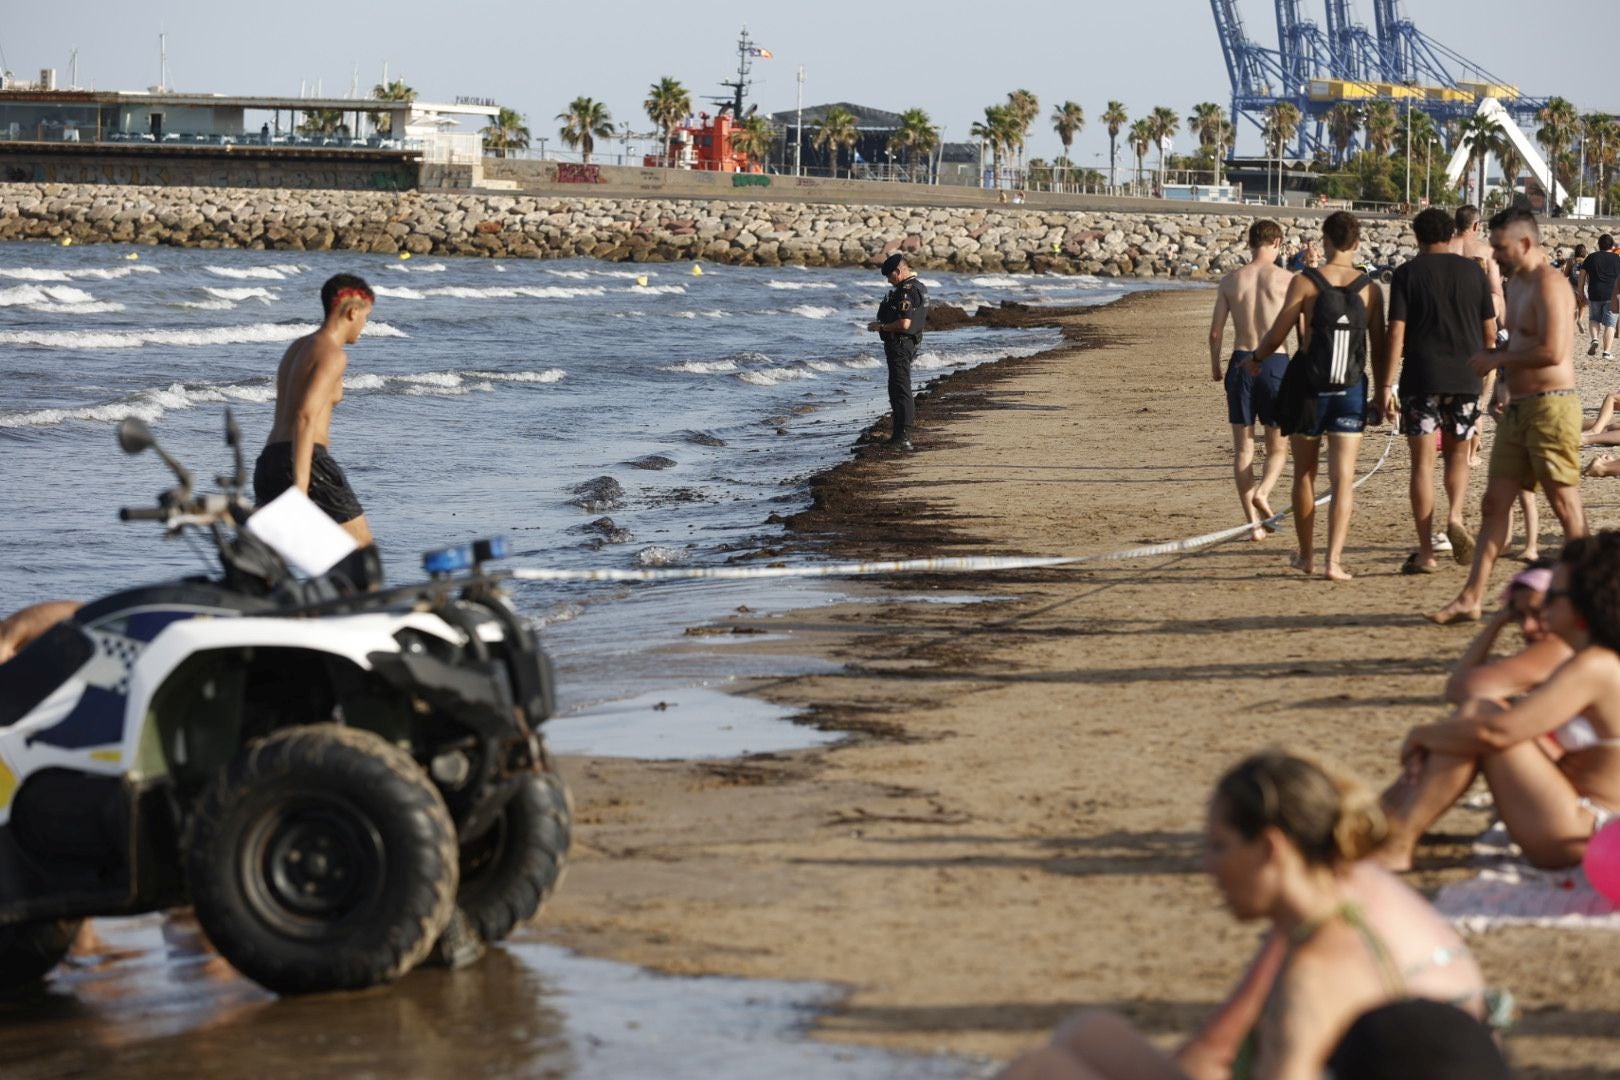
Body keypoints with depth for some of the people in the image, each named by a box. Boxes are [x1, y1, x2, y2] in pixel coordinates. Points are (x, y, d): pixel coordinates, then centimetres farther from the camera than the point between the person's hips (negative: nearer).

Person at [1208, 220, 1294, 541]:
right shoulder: (1286, 279, -3)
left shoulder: (1231, 280, 3)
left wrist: (1215, 366, 19)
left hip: (1241, 362, 2)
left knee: (1243, 447, 9)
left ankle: (1253, 522, 5)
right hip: (1276, 362, -2)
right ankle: (1263, 491, -18)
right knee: (1278, 447, 11)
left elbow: (1216, 331, 4)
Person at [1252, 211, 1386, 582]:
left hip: (1308, 387, -1)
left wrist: (1255, 358, 14)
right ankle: (1334, 560, -12)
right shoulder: (1370, 289, 0)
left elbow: (1276, 335, -6)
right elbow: (1380, 347, 3)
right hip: (1351, 391, 1)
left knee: (1304, 475, 15)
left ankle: (1306, 556, 24)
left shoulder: (1306, 282, -7)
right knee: (1343, 478, 0)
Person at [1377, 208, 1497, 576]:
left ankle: (1425, 553, -1)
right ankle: (1455, 516, -8)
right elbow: (1489, 331, 10)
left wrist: (1385, 385, -7)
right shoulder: (1473, 271, 7)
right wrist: (1486, 373, 23)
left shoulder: (1407, 273, -2)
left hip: (1422, 379, -3)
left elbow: (1396, 332, -9)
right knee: (1458, 455, 19)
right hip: (1466, 379, 3)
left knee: (1422, 462, 1)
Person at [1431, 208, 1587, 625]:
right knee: (1494, 504, 6)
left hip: (1550, 407, -10)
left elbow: (1552, 351, -24)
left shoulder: (1547, 284, -14)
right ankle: (1471, 598, 6)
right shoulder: (1517, 283, 17)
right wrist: (1493, 358, 9)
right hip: (1517, 409, 10)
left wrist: (1498, 358, -13)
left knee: (1566, 506, -2)